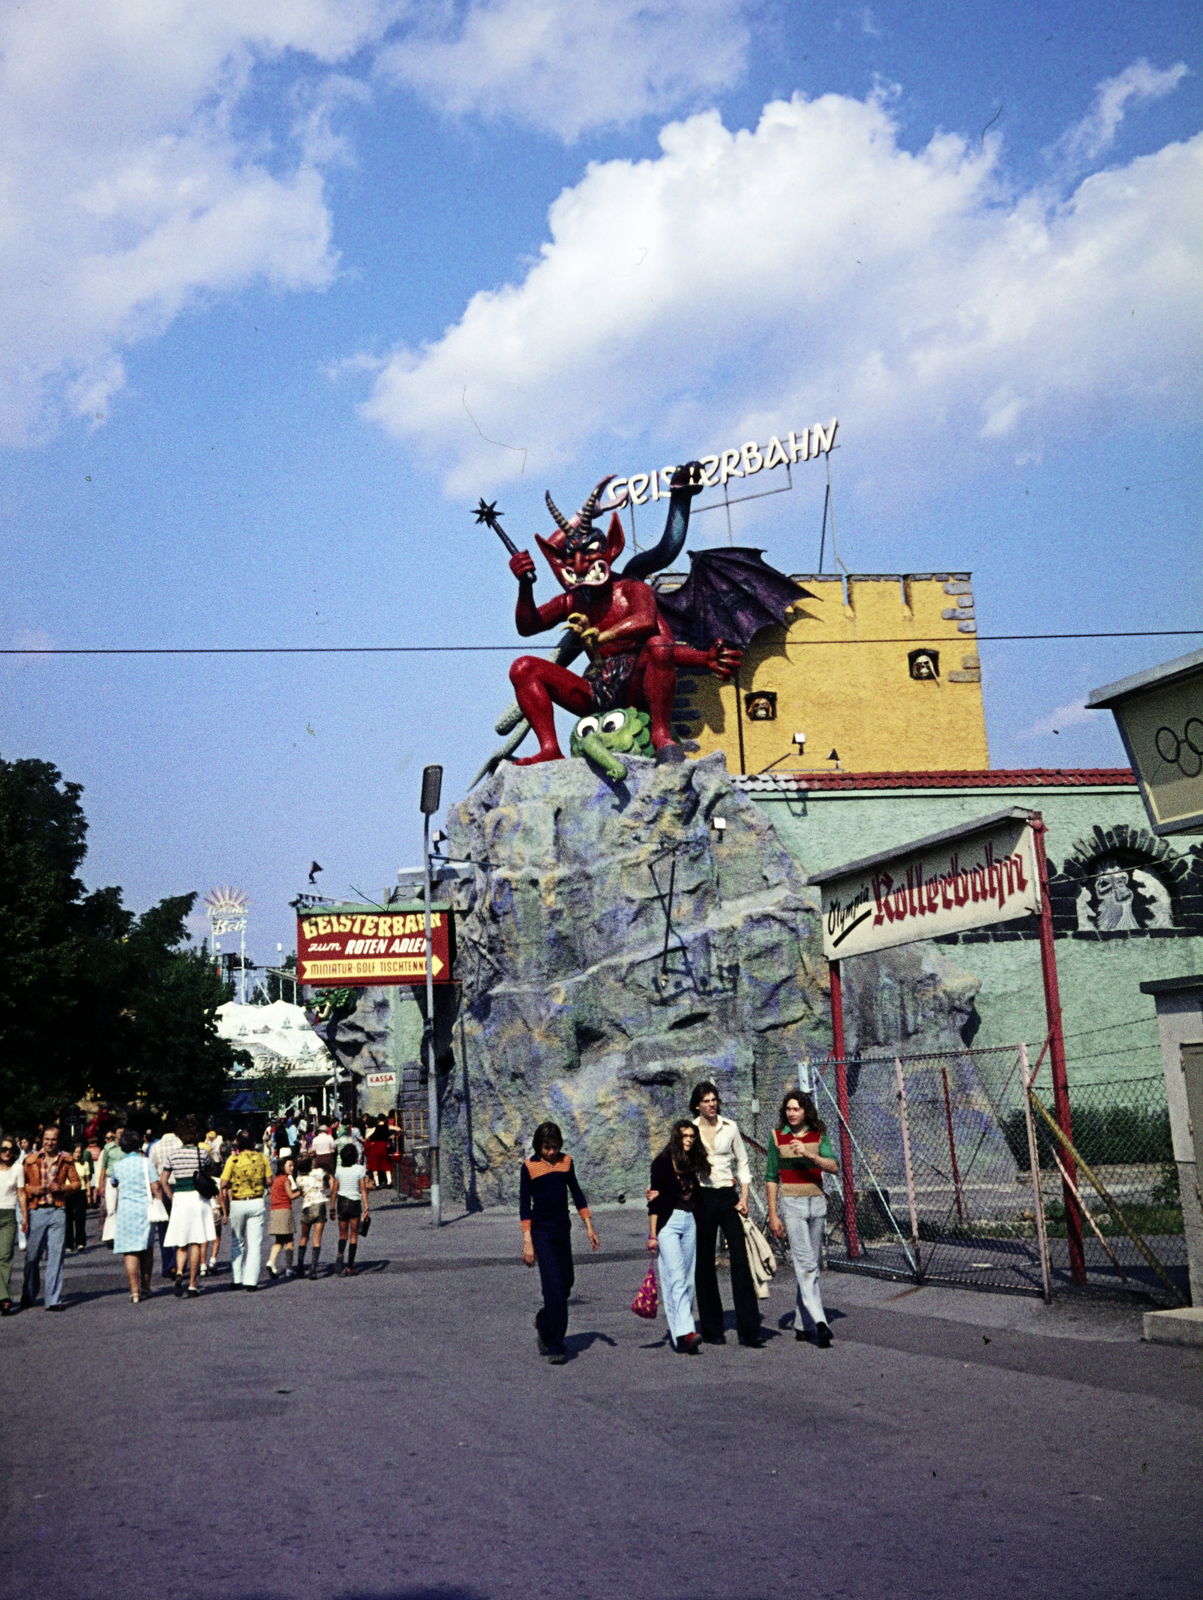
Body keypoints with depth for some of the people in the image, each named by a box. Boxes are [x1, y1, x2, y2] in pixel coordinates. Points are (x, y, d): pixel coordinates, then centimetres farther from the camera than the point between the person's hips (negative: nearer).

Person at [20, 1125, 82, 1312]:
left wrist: (63, 1188, -7)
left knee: (56, 1256, -3)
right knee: (31, 1256, 6)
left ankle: (53, 1300, 1)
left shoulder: (66, 1160, 6)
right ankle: (28, 1295, 27)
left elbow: (76, 1182, 11)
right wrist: (32, 1190, -10)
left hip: (57, 1211, 0)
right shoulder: (30, 1159, 4)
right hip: (36, 1211, 0)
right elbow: (22, 1186, 10)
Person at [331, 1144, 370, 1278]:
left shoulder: (338, 1169, 0)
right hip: (355, 1203, -2)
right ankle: (350, 1267, 4)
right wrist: (366, 1208, -8)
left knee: (343, 1234, 14)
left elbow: (334, 1190, 2)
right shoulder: (360, 1169, -7)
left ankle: (340, 1254, -16)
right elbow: (363, 1189, -10)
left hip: (341, 1202, 2)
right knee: (354, 1235, 6)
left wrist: (333, 1208, 10)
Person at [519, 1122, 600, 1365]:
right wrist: (527, 1242, -10)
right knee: (554, 1286, -11)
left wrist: (589, 1227, 9)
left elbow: (577, 1194, 14)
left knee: (566, 1283, 11)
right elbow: (524, 1205, -5)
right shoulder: (530, 1167, -6)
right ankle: (555, 1346, -6)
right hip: (542, 1231, -5)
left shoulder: (566, 1162, 6)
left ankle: (544, 1322, 38)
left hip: (563, 1229, 5)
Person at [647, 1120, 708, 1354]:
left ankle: (677, 1331, 12)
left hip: (689, 1222, 7)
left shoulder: (693, 1163, 12)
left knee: (688, 1279, 5)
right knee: (676, 1277, -14)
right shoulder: (663, 1162, -6)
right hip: (668, 1222, -7)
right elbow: (655, 1200, -8)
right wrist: (652, 1234, -11)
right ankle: (685, 1332, -23)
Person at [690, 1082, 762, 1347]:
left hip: (728, 1196, 1)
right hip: (702, 1198, -1)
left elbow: (742, 1163, 11)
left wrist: (744, 1198, 0)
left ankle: (749, 1331, -6)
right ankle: (712, 1330, 15)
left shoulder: (729, 1127, 6)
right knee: (705, 1263, 3)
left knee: (740, 1260, -7)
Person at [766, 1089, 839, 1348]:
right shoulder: (778, 1138, 1)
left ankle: (803, 1324, 16)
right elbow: (771, 1178, 4)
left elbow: (834, 1167, -8)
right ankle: (818, 1321, -23)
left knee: (811, 1264, 6)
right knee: (805, 1263, -14)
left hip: (816, 1203, 3)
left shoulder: (818, 1136, 5)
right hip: (791, 1204, -3)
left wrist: (809, 1154, -24)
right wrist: (773, 1214, 0)